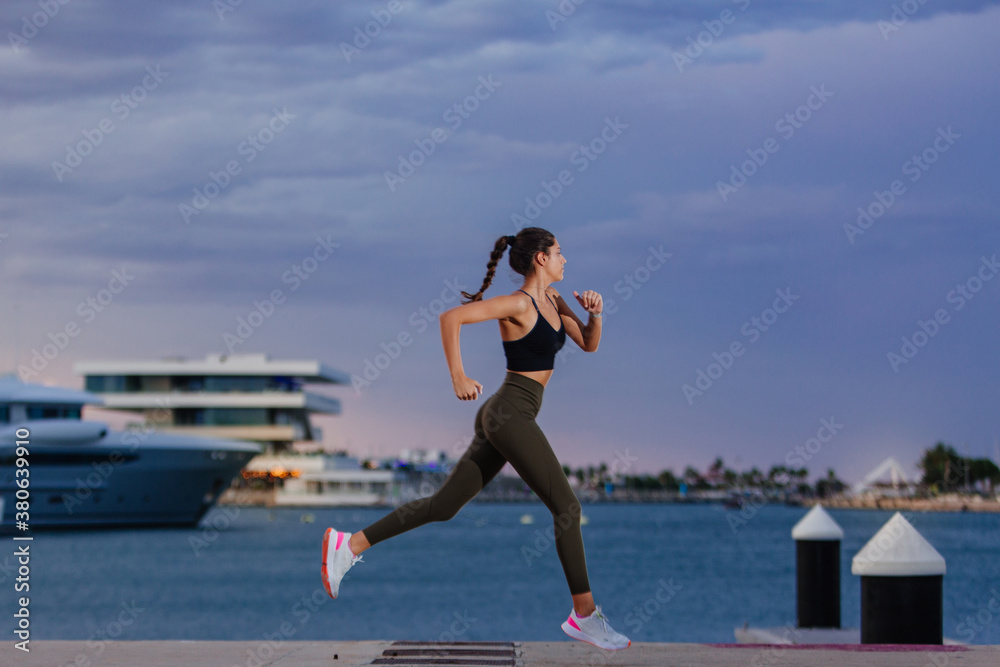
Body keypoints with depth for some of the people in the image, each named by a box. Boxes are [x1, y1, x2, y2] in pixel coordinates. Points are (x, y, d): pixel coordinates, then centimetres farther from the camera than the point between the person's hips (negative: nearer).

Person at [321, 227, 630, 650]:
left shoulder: (552, 300, 14)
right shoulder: (518, 304, -13)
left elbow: (589, 345, 19)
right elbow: (451, 317, -18)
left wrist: (594, 314, -1)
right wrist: (458, 378, -17)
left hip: (503, 421, 10)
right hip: (510, 412, -10)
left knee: (443, 506, 10)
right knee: (567, 507, -6)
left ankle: (349, 545, 12)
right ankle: (584, 614, -1)